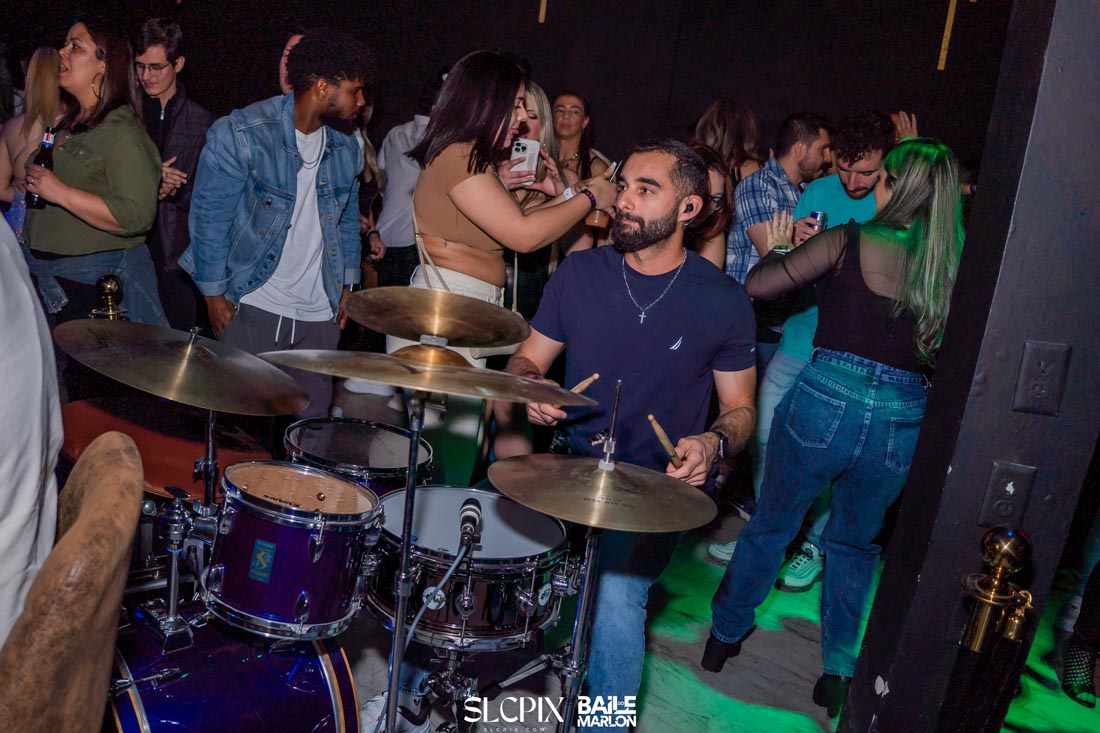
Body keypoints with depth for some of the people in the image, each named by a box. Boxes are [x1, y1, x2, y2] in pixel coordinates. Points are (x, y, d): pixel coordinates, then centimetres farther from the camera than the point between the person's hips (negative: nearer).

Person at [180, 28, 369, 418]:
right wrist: (215, 295, -6)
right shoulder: (241, 134, -11)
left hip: (319, 314, 5)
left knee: (312, 422, 7)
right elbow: (209, 217, -7)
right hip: (251, 305, -4)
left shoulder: (346, 148, 6)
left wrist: (346, 286, 12)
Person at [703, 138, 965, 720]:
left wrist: (777, 246, 12)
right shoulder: (955, 266, 4)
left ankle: (725, 636, 36)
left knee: (770, 527, 19)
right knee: (854, 546, 25)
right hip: (901, 422, 3)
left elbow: (758, 285, -6)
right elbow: (943, 354, 13)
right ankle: (837, 671, 33)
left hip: (823, 404, -3)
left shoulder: (850, 241, -7)